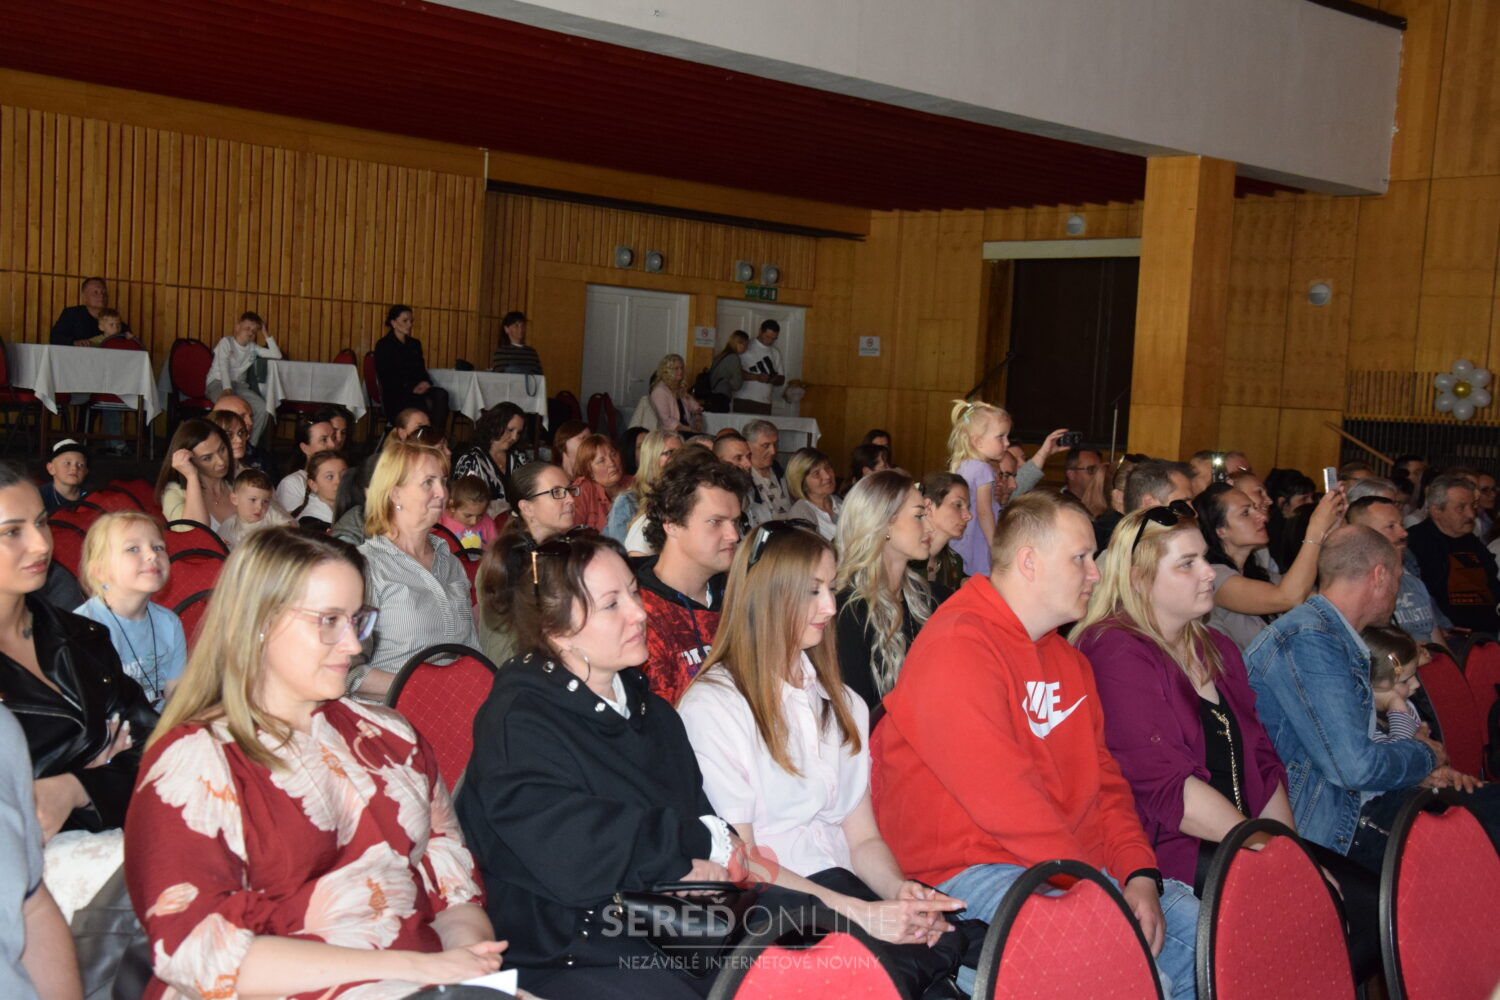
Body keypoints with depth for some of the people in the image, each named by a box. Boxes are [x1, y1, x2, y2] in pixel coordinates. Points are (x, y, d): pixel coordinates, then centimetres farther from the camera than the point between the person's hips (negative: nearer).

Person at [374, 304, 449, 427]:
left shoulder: (415, 344, 23)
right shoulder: (383, 345, 4)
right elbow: (386, 377, -5)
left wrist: (426, 382, -7)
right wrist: (412, 388, -17)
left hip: (417, 389, 5)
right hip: (395, 395, -5)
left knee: (441, 394, -29)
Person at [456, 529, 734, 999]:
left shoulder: (651, 710, 16)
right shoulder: (518, 722, -11)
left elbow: (699, 810, 9)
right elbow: (577, 863, -22)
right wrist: (698, 842, -11)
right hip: (564, 955, -6)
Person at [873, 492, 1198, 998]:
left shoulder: (1066, 657, 18)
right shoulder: (957, 647, -14)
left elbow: (1102, 775, 16)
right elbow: (1001, 796, -20)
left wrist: (1140, 875, -1)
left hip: (1071, 860, 10)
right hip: (973, 869, -10)